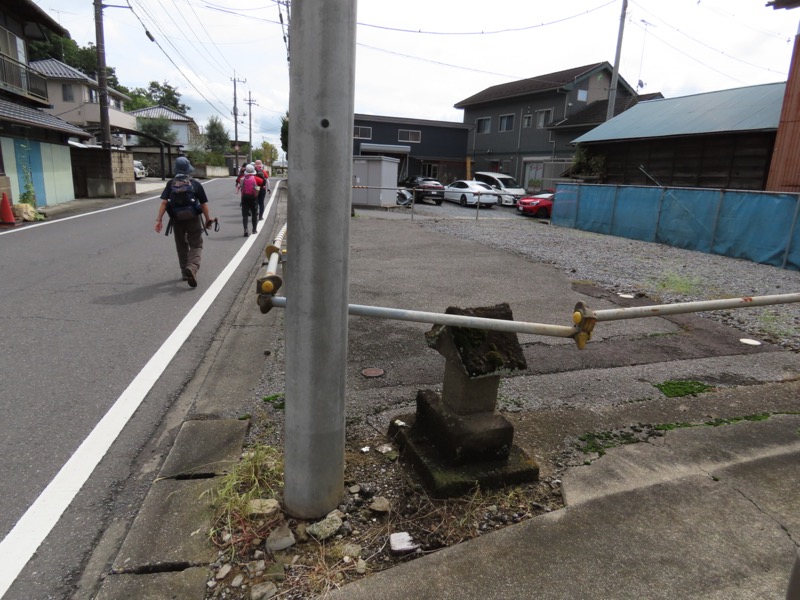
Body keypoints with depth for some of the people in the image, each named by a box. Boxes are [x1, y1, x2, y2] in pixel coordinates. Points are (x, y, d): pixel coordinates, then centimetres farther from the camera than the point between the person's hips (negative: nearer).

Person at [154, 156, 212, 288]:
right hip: (193, 219, -2)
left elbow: (164, 202, -7)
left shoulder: (171, 184, -1)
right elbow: (203, 204, -4)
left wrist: (159, 219, -5)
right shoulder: (195, 184, -6)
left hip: (177, 220, 3)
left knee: (181, 247, 17)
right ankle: (192, 267, -22)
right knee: (196, 245, 4)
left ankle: (185, 272, 25)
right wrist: (208, 219, 7)